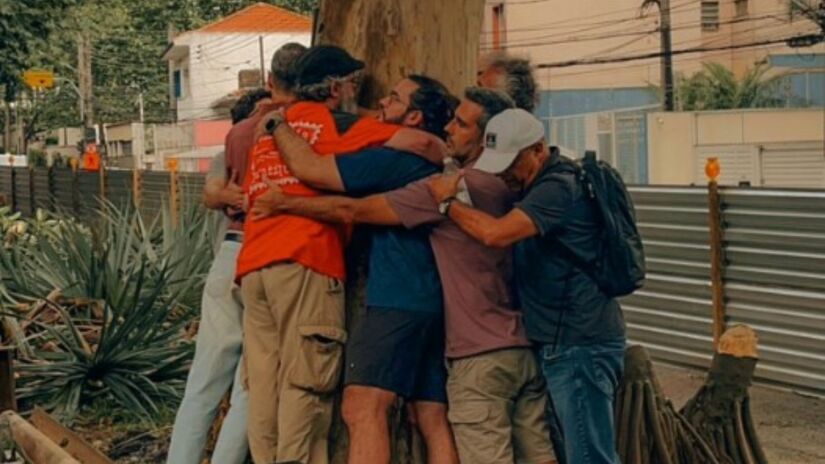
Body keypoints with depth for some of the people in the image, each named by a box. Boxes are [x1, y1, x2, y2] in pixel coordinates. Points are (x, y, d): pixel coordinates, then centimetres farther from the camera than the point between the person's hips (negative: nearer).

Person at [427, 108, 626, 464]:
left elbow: (495, 233, -30)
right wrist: (460, 180, 0)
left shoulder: (560, 187, -19)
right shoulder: (538, 183, 14)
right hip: (563, 342, 11)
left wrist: (447, 203, -16)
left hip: (579, 345, -10)